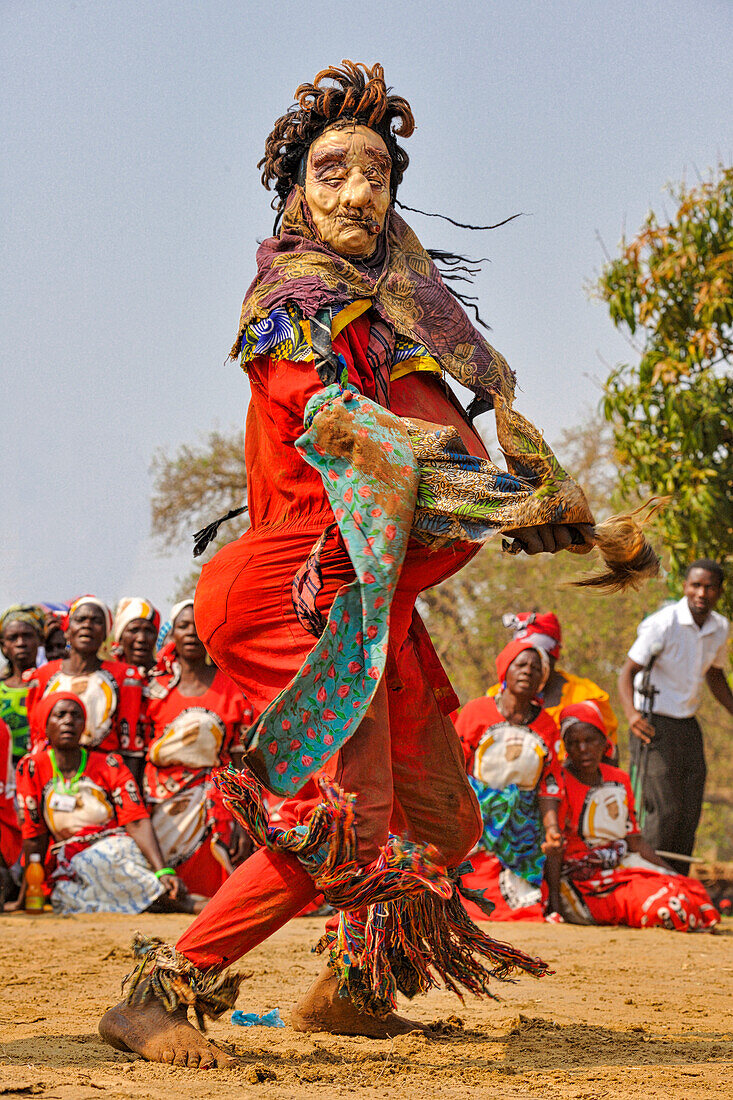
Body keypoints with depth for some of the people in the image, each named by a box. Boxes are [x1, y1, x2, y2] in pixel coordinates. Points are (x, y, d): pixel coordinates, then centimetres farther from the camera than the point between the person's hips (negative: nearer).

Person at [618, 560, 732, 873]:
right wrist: (631, 712, -32)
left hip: (688, 727, 7)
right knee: (664, 810, -13)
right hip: (655, 726, -7)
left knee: (690, 813, 4)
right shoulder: (662, 624, -16)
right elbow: (628, 672, -15)